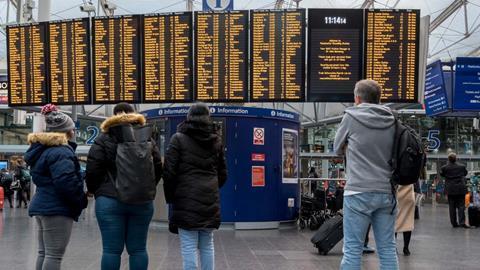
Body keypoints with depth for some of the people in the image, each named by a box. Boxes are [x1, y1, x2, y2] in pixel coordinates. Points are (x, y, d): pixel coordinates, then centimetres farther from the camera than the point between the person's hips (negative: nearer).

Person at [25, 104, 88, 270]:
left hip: (42, 206, 10)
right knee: (54, 255, -7)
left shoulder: (42, 149, 15)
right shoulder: (60, 151, -18)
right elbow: (66, 182, -26)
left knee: (44, 252, 15)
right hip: (57, 209, -10)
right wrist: (81, 200, -11)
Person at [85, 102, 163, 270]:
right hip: (142, 201, 3)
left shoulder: (104, 139, -1)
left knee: (112, 250, 1)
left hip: (110, 200, -3)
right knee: (138, 249, 8)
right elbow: (158, 168, 9)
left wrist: (94, 190, 12)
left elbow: (92, 170, -5)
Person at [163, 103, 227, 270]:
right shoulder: (216, 140, 11)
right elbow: (222, 174, 15)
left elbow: (169, 172, -6)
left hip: (187, 201, -4)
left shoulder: (179, 139, -3)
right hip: (210, 201, 4)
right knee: (207, 246, 12)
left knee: (189, 247, -3)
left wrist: (170, 197, 5)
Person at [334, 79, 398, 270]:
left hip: (359, 191, -4)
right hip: (387, 192, 5)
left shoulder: (352, 116, -3)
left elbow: (337, 149, 9)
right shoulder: (391, 120, 8)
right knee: (388, 249, 8)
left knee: (352, 250, -1)